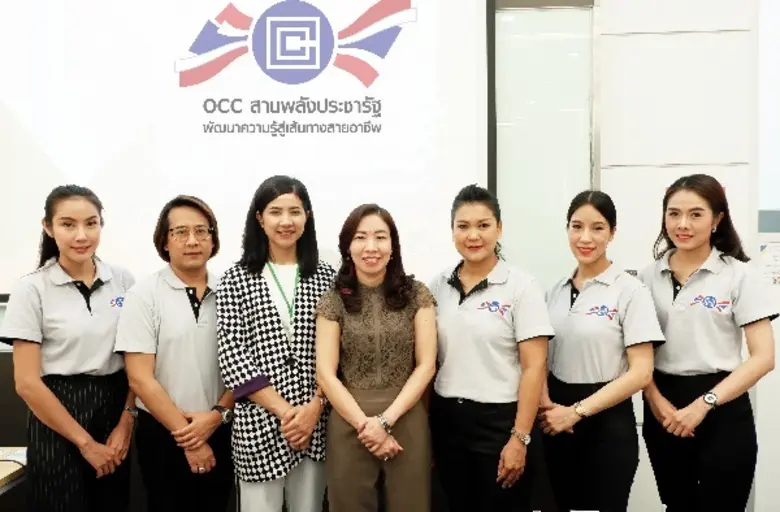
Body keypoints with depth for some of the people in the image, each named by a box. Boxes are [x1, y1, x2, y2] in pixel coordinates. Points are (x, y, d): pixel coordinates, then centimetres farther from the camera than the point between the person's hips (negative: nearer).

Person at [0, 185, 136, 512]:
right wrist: (85, 442, -9)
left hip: (115, 410, 3)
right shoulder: (32, 289, -8)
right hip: (57, 422, -3)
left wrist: (127, 421, -6)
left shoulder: (123, 281, 1)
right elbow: (27, 382, -9)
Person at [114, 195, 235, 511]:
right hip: (164, 434, -2)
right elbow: (140, 379, -10)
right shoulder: (143, 295, -7)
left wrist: (218, 415, -12)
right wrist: (187, 438, -9)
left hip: (222, 431, 3)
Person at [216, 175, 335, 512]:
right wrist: (283, 411, -13)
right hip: (259, 423, -2)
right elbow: (232, 355, -7)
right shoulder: (236, 279, 0)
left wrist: (314, 408, -10)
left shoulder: (326, 277, 6)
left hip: (316, 421, 2)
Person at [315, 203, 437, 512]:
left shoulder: (416, 295, 1)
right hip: (349, 424, 0)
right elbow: (326, 374, -3)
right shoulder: (333, 302, 0)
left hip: (406, 421, 0)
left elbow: (426, 365, -2)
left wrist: (386, 420, -11)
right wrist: (365, 424, -12)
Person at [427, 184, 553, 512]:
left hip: (499, 421, -4)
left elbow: (534, 368, -11)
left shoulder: (521, 287, -8)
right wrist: (423, 422, 7)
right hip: (446, 421, 4)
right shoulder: (438, 286, 5)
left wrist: (520, 438, -14)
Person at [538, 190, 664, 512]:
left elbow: (641, 373, -14)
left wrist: (576, 411, -16)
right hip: (557, 422, 5)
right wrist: (545, 404, -8)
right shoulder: (557, 290, 7)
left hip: (607, 423, -5)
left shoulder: (630, 290, -9)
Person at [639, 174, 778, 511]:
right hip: (663, 411, 3)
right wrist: (655, 400, -10)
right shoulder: (649, 276, 4)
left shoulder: (739, 275, -5)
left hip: (722, 411, -3)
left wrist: (704, 404, -16)